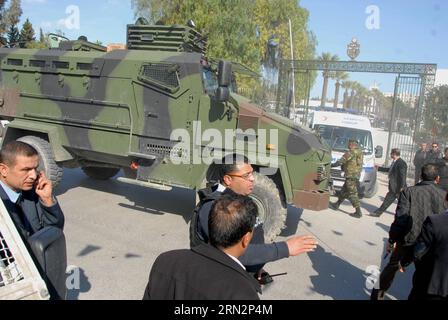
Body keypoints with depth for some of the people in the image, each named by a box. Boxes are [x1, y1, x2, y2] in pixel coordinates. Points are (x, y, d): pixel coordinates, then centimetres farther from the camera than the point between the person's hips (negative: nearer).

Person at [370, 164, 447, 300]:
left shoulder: (408, 191, -10)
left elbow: (400, 219, -13)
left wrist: (392, 239, -4)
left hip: (408, 240, -1)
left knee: (392, 267, 17)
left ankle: (378, 294, 25)